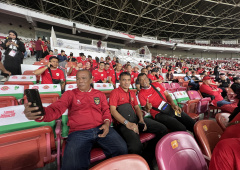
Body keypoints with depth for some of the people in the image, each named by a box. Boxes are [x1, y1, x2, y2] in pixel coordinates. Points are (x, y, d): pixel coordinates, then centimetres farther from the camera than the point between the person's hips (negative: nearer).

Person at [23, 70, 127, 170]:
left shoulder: (100, 94, 15)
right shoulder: (69, 94, 8)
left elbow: (106, 110, 15)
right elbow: (56, 109, -6)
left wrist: (107, 123, -5)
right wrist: (40, 113, -28)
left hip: (101, 129, 2)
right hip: (78, 132, -1)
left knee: (122, 149, -14)